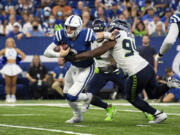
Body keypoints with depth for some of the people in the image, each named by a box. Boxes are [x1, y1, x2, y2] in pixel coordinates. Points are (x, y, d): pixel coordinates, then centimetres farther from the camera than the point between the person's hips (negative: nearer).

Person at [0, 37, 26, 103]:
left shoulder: (16, 50, 7)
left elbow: (23, 55, 12)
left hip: (14, 67, 1)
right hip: (7, 67, -1)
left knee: (13, 84, 2)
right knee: (8, 84, -1)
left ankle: (13, 97, 9)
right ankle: (8, 97, 5)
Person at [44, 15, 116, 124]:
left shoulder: (85, 35, -31)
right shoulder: (62, 35, -19)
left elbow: (100, 35, -12)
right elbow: (47, 52, -18)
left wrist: (110, 35, -33)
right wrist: (59, 54, -36)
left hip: (86, 69, -6)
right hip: (74, 67, 6)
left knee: (72, 97, -13)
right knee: (66, 94, 20)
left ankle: (87, 97, 22)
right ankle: (77, 116, 46)